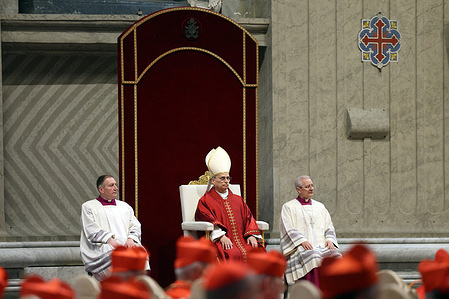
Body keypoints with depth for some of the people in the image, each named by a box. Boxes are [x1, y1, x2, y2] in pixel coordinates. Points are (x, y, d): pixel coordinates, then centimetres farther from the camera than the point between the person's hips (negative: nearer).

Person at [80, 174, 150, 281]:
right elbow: (91, 231, 1)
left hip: (126, 246, 4)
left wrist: (131, 239, -5)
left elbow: (135, 227, 18)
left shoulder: (125, 206, 28)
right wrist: (109, 240, -15)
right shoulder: (88, 207, 14)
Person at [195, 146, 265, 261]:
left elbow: (248, 218, 18)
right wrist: (221, 236, -19)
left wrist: (251, 235, -3)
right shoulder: (205, 201, 10)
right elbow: (207, 221, -4)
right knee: (234, 255, -34)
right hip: (218, 242, -5)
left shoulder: (238, 200, 25)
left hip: (241, 239, 5)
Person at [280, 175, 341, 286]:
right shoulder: (288, 207, 11)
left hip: (322, 246, 4)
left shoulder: (319, 206, 25)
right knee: (312, 258, -36)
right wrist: (302, 241, -17)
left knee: (335, 256, -28)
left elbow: (329, 227, 20)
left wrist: (330, 240, -2)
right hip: (300, 248, -4)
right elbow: (288, 229, 0)